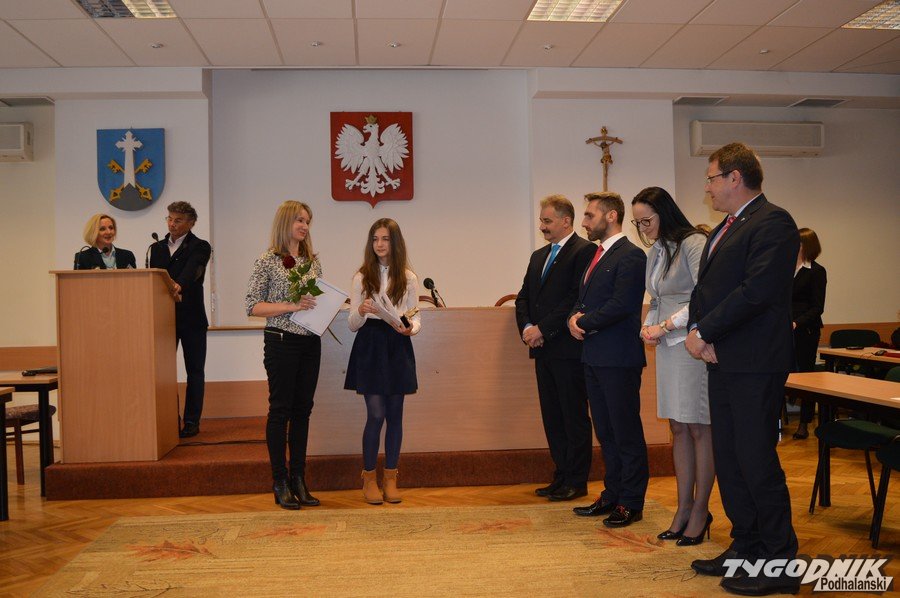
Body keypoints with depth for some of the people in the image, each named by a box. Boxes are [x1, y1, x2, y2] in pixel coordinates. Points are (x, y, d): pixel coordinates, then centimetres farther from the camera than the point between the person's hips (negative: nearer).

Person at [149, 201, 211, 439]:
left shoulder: (199, 247, -2)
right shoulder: (157, 248, 14)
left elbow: (192, 269, -21)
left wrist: (179, 285, -41)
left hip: (191, 318, -4)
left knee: (194, 371, 3)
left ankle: (191, 421, 10)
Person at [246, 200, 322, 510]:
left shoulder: (312, 261, 12)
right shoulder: (267, 261, -5)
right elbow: (253, 305, -9)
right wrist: (291, 306, -18)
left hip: (310, 342, 6)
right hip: (282, 342, -6)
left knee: (302, 410, 9)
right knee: (280, 410, 0)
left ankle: (298, 479, 18)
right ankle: (280, 482, 9)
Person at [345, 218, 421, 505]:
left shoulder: (408, 278, 5)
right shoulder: (361, 277, 3)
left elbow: (416, 318, 6)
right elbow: (352, 324, 3)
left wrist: (411, 328, -16)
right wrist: (361, 311, -19)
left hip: (397, 346, 1)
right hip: (370, 346, -1)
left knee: (395, 414, 6)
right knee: (376, 414, -5)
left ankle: (390, 477, 18)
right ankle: (369, 478, 10)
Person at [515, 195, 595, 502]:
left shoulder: (585, 251, -8)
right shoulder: (538, 256, 19)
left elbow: (577, 298, -17)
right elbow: (523, 297, 17)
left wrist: (543, 329, -16)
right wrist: (526, 328, -2)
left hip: (568, 349, -8)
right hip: (543, 350, 8)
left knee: (574, 418, 1)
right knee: (552, 418, 12)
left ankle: (576, 481, 10)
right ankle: (562, 476, 21)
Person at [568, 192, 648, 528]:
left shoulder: (630, 256, -12)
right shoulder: (598, 255, 18)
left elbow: (621, 305, -20)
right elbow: (583, 299, 21)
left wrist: (585, 323, -9)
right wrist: (575, 318, 0)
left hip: (618, 358, -9)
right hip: (594, 357, 9)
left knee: (626, 433, 0)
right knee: (605, 433, 15)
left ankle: (631, 503, 9)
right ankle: (612, 495, 25)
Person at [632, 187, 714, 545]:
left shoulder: (694, 244, -11)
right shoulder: (655, 252, 15)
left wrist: (666, 325, -15)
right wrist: (648, 328, 3)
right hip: (668, 347, 8)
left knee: (699, 429, -1)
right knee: (679, 429, 10)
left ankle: (700, 512, 8)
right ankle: (684, 508, 17)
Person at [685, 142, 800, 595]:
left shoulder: (773, 222, -10)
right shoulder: (723, 230, 20)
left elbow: (756, 291, -20)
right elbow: (703, 289, 17)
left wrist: (704, 331, -14)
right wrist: (697, 331, -2)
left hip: (754, 365, -9)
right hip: (722, 361, 9)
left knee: (757, 461, -5)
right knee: (728, 460, 13)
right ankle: (745, 547, 26)